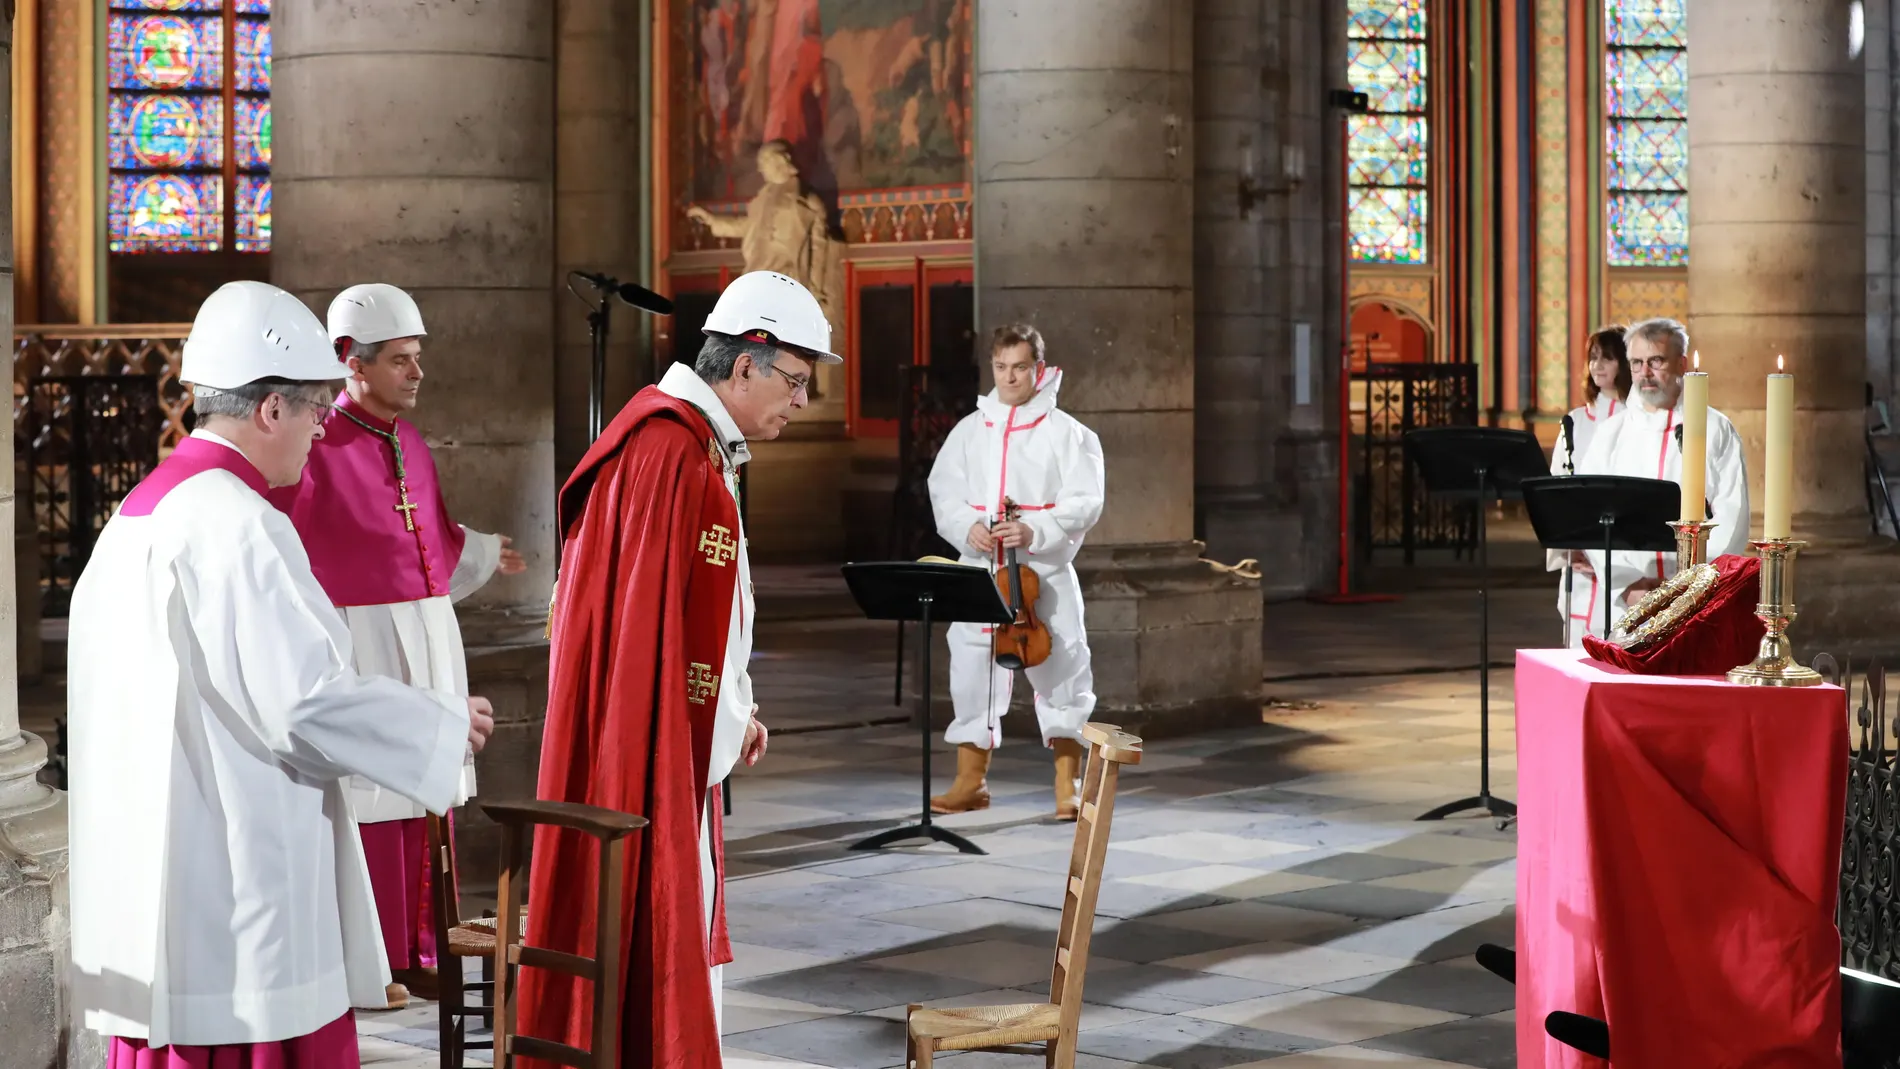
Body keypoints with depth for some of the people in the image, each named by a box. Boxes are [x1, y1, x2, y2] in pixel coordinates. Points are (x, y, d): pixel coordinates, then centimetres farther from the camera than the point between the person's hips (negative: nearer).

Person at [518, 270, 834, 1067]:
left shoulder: (698, 445, 12)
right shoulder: (668, 452, -20)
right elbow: (643, 612, -22)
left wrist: (734, 708, 16)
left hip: (683, 736, 10)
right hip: (652, 741, -10)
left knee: (680, 924, 17)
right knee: (659, 922, -3)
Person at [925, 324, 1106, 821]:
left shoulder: (1066, 432, 0)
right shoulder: (970, 430, 9)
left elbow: (1084, 502, -7)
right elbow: (944, 493, 6)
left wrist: (1035, 531, -20)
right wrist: (967, 528, -14)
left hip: (1046, 574, -3)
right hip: (980, 571, 3)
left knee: (1063, 675, -2)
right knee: (971, 672, 7)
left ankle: (1068, 786, 8)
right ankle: (971, 782, 19)